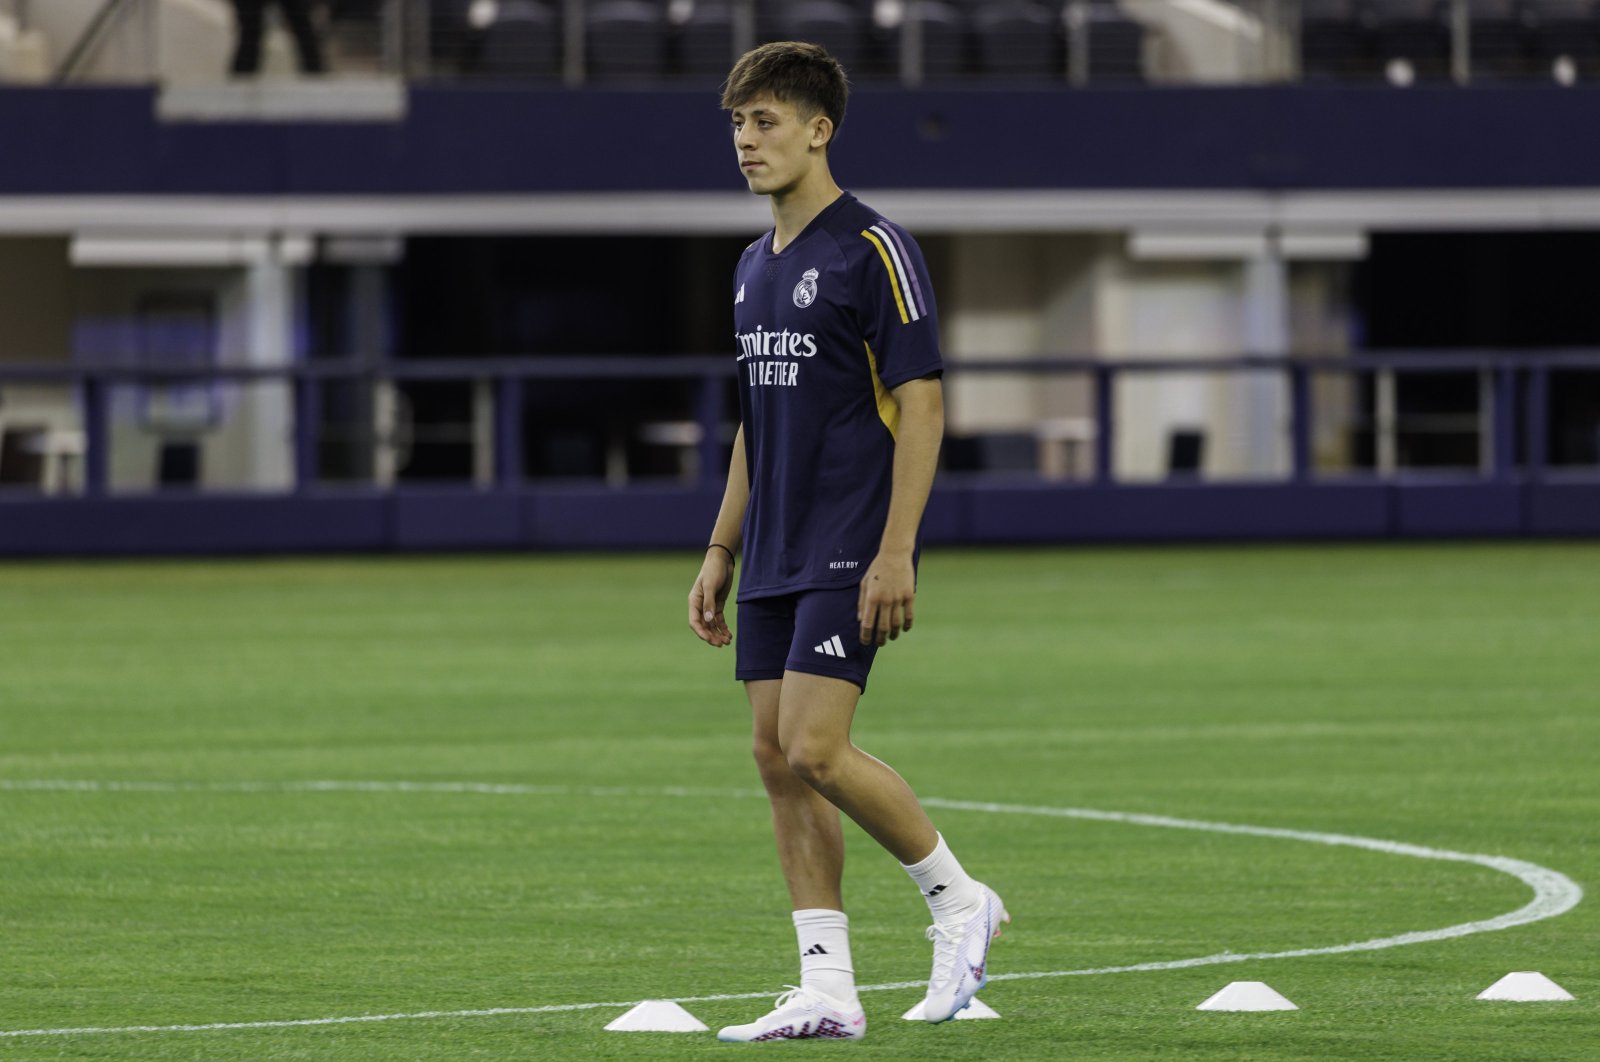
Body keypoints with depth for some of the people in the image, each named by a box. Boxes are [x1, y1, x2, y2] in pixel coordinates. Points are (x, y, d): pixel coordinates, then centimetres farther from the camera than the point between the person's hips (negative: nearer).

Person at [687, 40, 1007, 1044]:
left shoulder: (875, 250, -10)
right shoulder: (756, 266, 15)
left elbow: (921, 404, -14)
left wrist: (895, 552, -20)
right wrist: (720, 553, 18)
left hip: (849, 555, -8)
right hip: (774, 561, 8)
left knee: (816, 751, -16)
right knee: (779, 758, 3)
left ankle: (958, 899, 4)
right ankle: (828, 990, 5)